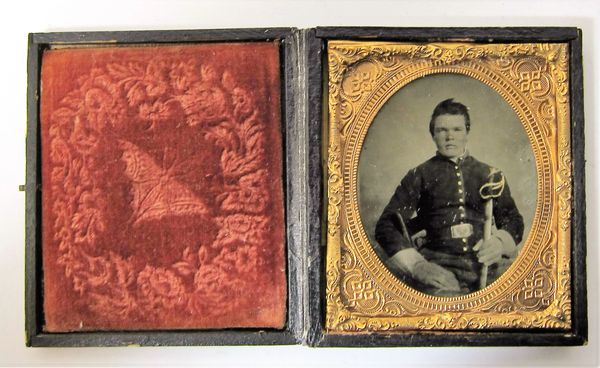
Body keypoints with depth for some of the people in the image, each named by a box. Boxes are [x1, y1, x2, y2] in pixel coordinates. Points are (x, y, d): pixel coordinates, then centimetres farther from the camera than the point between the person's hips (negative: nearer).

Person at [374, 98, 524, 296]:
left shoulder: (489, 175, 21)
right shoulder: (419, 176, 13)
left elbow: (513, 220, 22)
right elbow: (386, 226, 4)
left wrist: (499, 241, -3)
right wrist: (416, 264, -12)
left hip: (481, 265, 4)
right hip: (437, 264, -3)